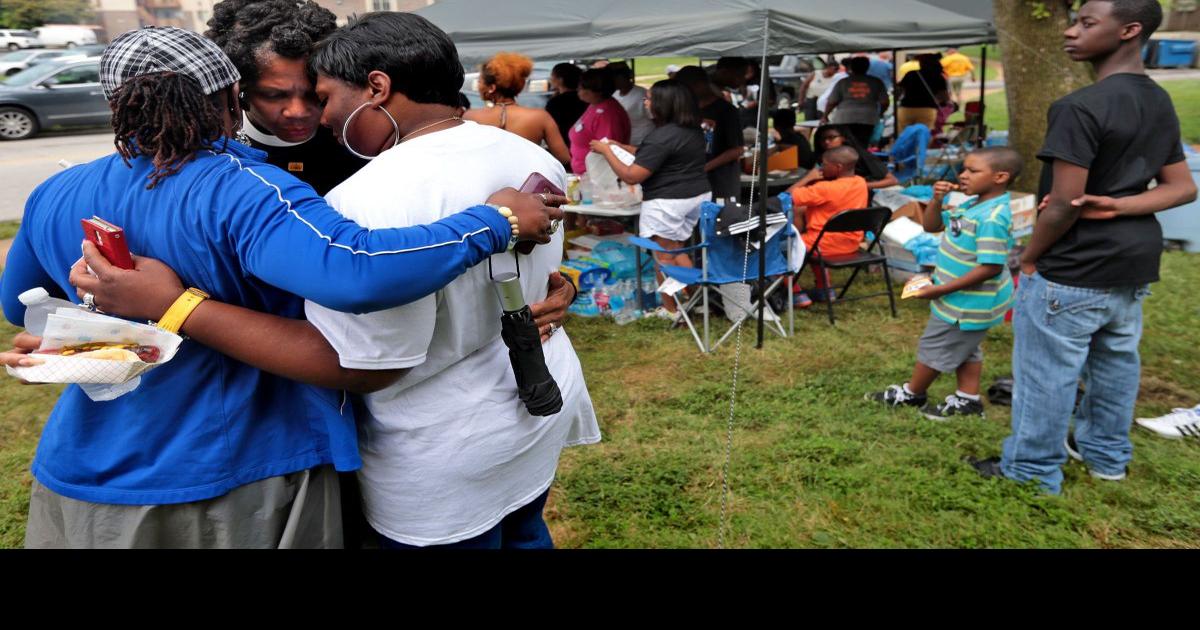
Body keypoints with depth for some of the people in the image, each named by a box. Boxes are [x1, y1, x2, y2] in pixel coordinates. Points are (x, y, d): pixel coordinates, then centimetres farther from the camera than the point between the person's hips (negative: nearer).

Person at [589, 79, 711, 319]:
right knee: (677, 250, 21)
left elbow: (631, 176, -20)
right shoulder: (694, 131, 8)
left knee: (664, 256, 4)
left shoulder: (662, 137, -21)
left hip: (667, 203, -9)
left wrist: (606, 151, -9)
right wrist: (621, 147, 19)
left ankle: (671, 309, 13)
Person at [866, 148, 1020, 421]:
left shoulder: (992, 218, -29)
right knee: (964, 347, 21)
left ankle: (911, 394, 26)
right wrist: (937, 200, -11)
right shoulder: (973, 204, 2)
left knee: (934, 348, 8)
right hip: (968, 298, 9)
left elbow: (990, 268, -32)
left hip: (968, 302, -9)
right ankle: (968, 401, 34)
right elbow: (931, 226, 10)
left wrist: (941, 290, -27)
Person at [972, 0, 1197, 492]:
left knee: (1046, 373, 4)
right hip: (1133, 262, 9)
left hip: (1074, 269, -9)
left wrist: (1028, 258, -7)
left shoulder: (1080, 107, -21)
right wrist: (1117, 205, -4)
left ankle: (1034, 473, 16)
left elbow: (1063, 205, -22)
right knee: (1116, 362, 21)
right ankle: (1108, 458, 36)